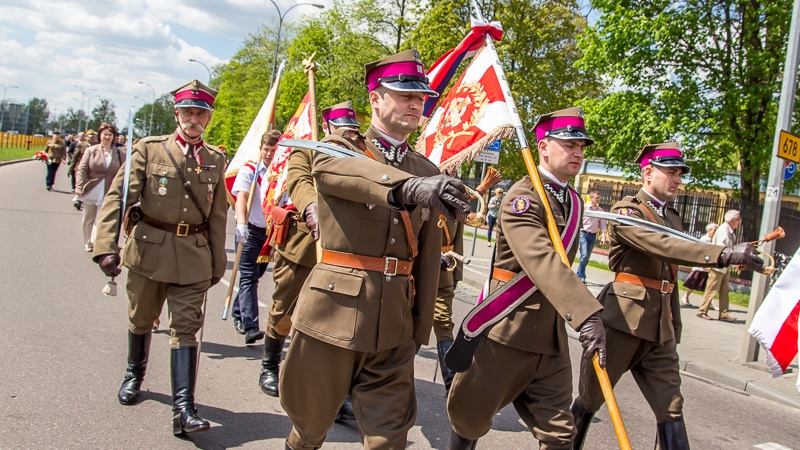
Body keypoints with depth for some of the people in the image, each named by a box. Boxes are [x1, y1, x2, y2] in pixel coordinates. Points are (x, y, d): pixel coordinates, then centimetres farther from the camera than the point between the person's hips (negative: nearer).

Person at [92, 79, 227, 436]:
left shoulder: (215, 160, 5)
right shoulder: (149, 149, -2)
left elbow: (218, 216, 9)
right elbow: (117, 197, -9)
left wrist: (217, 261, 10)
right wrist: (106, 246, -20)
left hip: (194, 256, 0)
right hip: (148, 249, 0)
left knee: (185, 328, -4)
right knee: (141, 319, 17)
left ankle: (184, 409, -6)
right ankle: (134, 375, 43)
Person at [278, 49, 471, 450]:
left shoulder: (428, 173, 10)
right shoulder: (342, 149, 0)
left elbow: (429, 258, 12)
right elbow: (328, 168, -28)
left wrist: (420, 327, 10)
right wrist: (407, 186, -46)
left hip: (394, 323, 3)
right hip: (333, 311, -2)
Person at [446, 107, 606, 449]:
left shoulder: (574, 202, 10)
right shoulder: (523, 197, -16)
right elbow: (541, 261, -32)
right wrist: (586, 314, -42)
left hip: (551, 334, 7)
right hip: (508, 327, -6)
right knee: (470, 418, 10)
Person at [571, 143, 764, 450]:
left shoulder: (674, 219, 15)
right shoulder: (627, 211, -8)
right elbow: (661, 246, -26)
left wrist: (675, 329, 16)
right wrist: (724, 255, -35)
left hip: (661, 329, 7)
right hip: (623, 320, -6)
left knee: (671, 409, 3)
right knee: (590, 398, 6)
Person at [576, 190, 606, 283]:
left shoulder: (600, 210, 6)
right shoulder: (584, 207, -6)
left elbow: (602, 224, 7)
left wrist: (603, 236, -2)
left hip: (593, 235, 4)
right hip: (583, 233, -4)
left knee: (586, 257, 9)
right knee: (584, 255, -15)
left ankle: (579, 275, 22)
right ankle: (582, 277, -8)